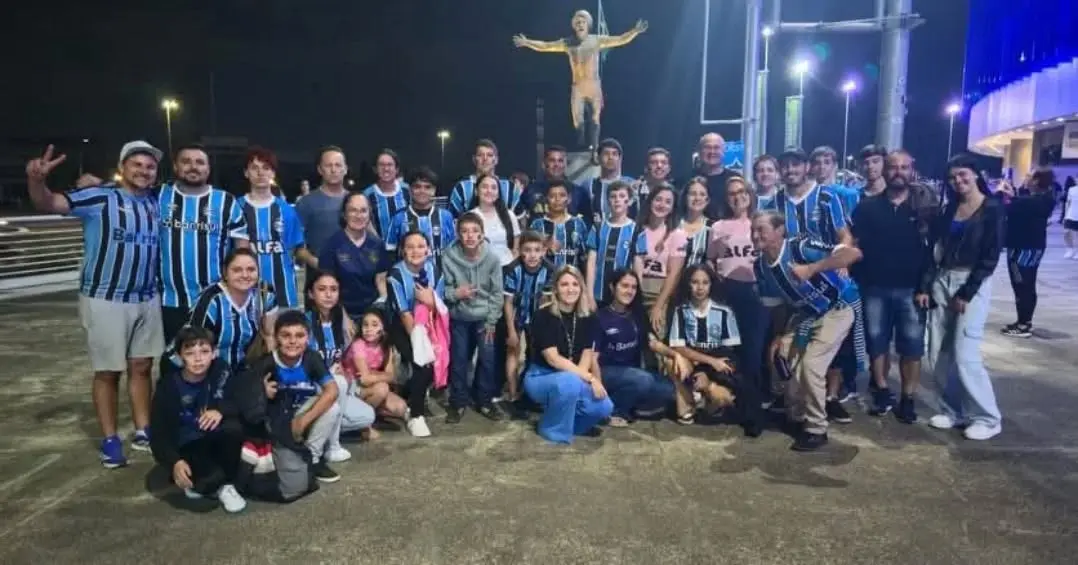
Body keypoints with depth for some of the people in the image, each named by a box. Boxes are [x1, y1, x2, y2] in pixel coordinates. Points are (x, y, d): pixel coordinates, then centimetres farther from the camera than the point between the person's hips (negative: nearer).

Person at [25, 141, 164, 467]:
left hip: (148, 300, 5)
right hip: (106, 300, -5)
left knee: (142, 367, 13)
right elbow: (49, 204, -23)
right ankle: (110, 441, 17)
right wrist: (36, 180, -43)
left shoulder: (155, 202, 6)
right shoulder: (99, 197, -10)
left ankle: (143, 432, 25)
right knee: (108, 372, 5)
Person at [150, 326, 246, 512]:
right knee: (211, 478, -33)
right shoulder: (168, 385, -15)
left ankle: (227, 484, -8)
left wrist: (221, 410, -31)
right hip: (187, 448, -3)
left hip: (214, 440, 3)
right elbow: (159, 434, -15)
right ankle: (198, 483, 6)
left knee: (233, 428, -32)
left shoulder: (220, 371, -12)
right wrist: (175, 462, -32)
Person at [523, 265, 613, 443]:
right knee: (569, 381, -36)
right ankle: (553, 430, -11)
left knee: (604, 407, -19)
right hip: (541, 378, -5)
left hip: (572, 380, 5)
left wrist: (580, 376, -26)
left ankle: (572, 422, 12)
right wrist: (589, 377, -26)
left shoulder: (588, 319, 0)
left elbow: (587, 355, -5)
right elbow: (553, 359, -22)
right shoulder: (543, 316, -16)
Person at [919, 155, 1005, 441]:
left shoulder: (993, 209, -3)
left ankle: (987, 417, 6)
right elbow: (934, 249, 8)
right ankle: (953, 410, 18)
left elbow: (990, 257, -9)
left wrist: (966, 294, -13)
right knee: (937, 355, 4)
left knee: (965, 355, -9)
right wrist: (924, 287, -1)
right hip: (941, 282, 6)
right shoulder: (949, 208, 11)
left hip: (972, 285, -5)